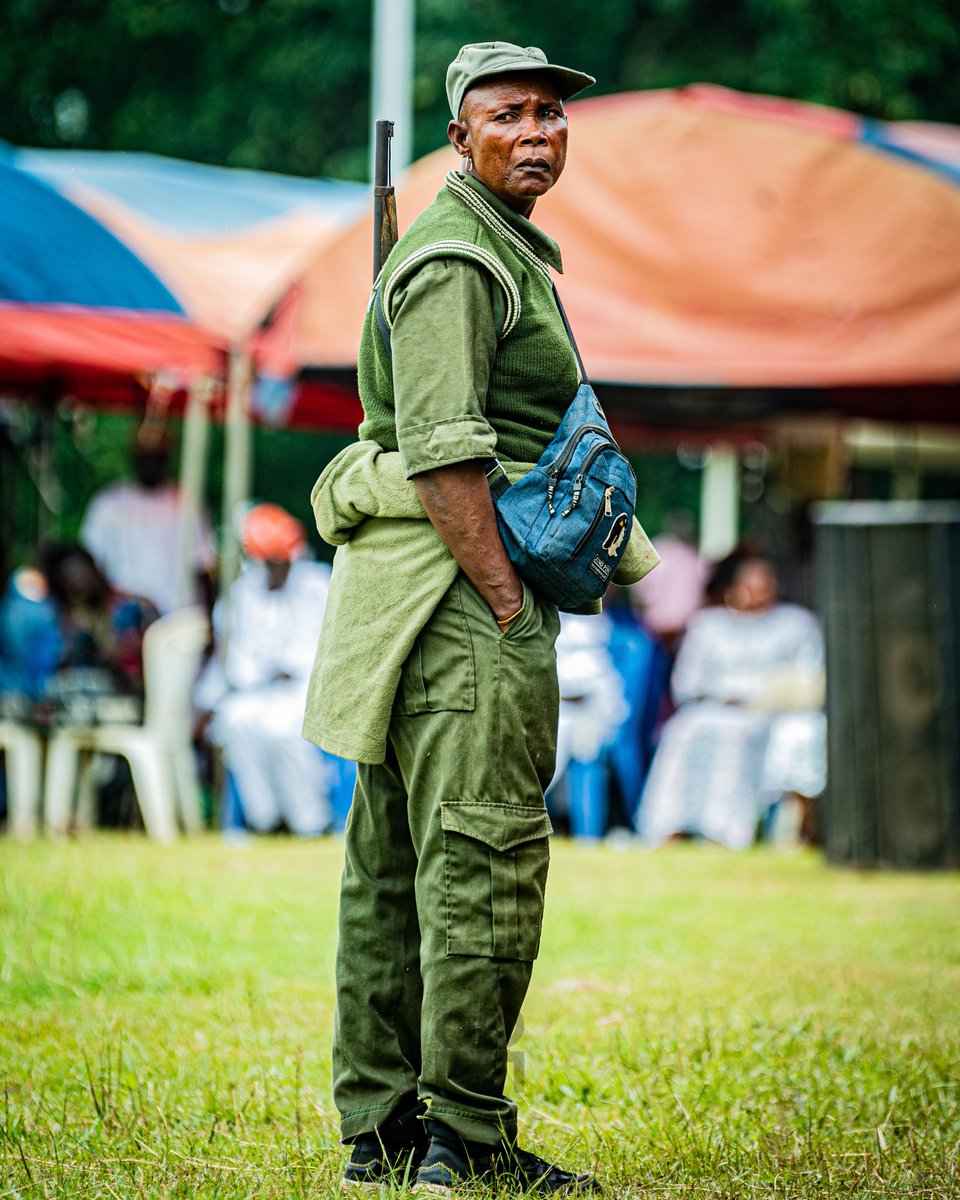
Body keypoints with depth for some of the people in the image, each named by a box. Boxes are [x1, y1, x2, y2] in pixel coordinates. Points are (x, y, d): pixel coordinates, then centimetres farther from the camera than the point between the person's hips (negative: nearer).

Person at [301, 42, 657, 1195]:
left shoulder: (504, 249, 22)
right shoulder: (455, 257, -11)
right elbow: (441, 451, -20)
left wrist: (510, 597, 21)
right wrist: (507, 604, -21)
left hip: (410, 593, 11)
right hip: (457, 580, -11)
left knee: (394, 868, 11)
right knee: (483, 861, -10)